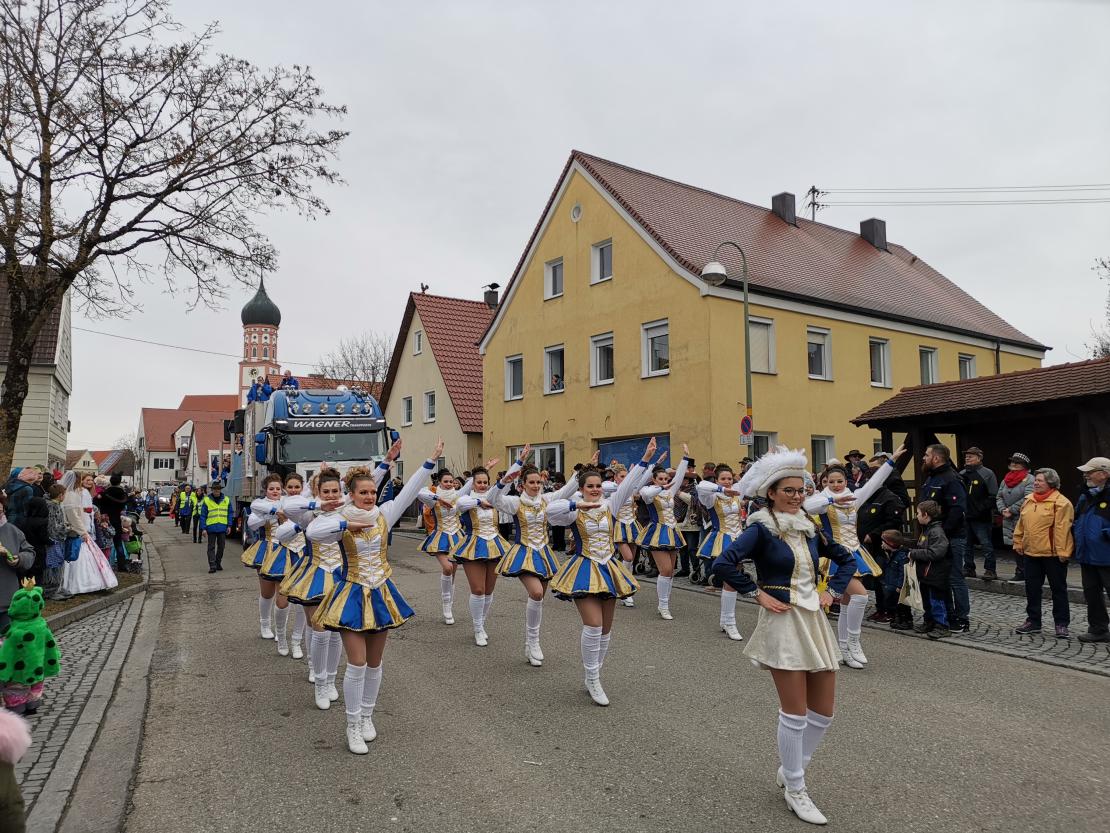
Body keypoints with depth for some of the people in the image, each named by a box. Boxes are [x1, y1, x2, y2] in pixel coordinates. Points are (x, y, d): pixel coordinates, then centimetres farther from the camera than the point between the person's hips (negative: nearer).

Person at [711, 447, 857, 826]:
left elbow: (848, 559, 22)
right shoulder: (761, 529, -11)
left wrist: (832, 591, 9)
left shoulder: (810, 528, 8)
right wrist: (758, 594, -16)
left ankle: (790, 770, 33)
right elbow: (723, 564, -23)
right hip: (783, 622, -7)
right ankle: (794, 790, 20)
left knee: (824, 710, 12)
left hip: (814, 620, 7)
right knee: (795, 712, 0)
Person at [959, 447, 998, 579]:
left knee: (986, 544, -3)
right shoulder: (961, 474, 14)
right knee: (967, 544, 12)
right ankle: (968, 568, 21)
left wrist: (982, 509, -17)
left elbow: (993, 496, -9)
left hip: (982, 518, -6)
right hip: (965, 516, 6)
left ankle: (990, 570, 3)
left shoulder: (987, 474, -4)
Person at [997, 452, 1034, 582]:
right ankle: (1020, 573, 19)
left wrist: (1011, 510, -14)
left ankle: (1022, 573, -4)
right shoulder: (1006, 479, 17)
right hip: (1009, 520, 7)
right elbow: (999, 497, 15)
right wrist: (1003, 510, -3)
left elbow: (1027, 498, -16)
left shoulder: (1029, 479, -6)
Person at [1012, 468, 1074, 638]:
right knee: (1032, 589, 12)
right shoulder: (1029, 501, 12)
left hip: (1052, 554, -7)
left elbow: (1062, 529, -16)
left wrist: (1062, 551, -19)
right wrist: (1018, 542, 14)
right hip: (1031, 553, 7)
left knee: (1058, 589, 6)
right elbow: (1021, 524, 17)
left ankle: (1061, 624, 15)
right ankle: (1033, 621, 23)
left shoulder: (1061, 503, -11)